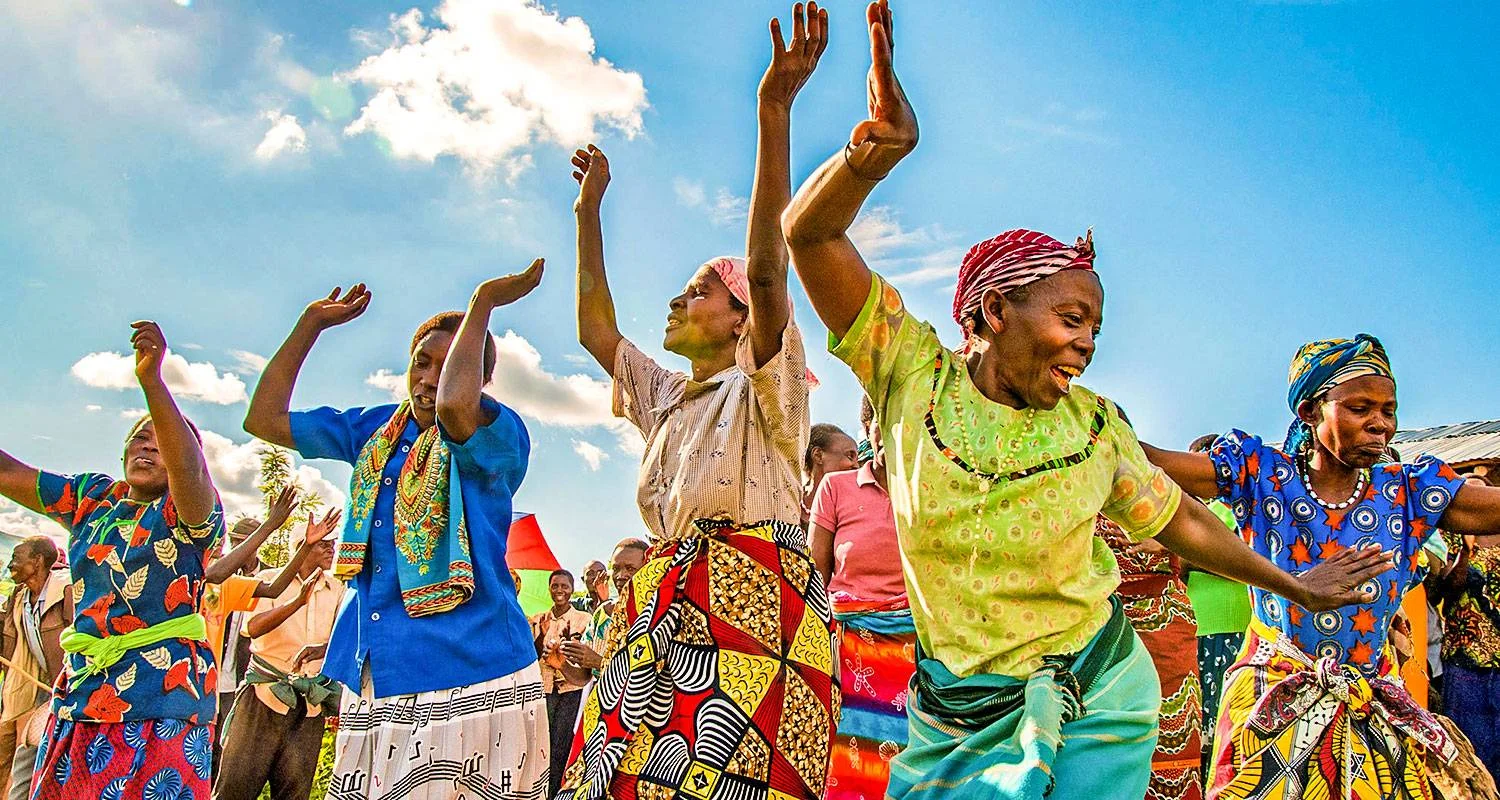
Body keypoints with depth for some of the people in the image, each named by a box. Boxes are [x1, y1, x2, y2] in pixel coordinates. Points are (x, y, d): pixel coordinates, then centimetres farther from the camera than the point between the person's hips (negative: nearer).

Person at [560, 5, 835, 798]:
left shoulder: (761, 383, 4)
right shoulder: (667, 395, 26)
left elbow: (766, 267, -11)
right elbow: (595, 329, 25)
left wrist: (775, 112, -21)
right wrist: (589, 209, 27)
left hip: (750, 605, -7)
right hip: (665, 605, 7)